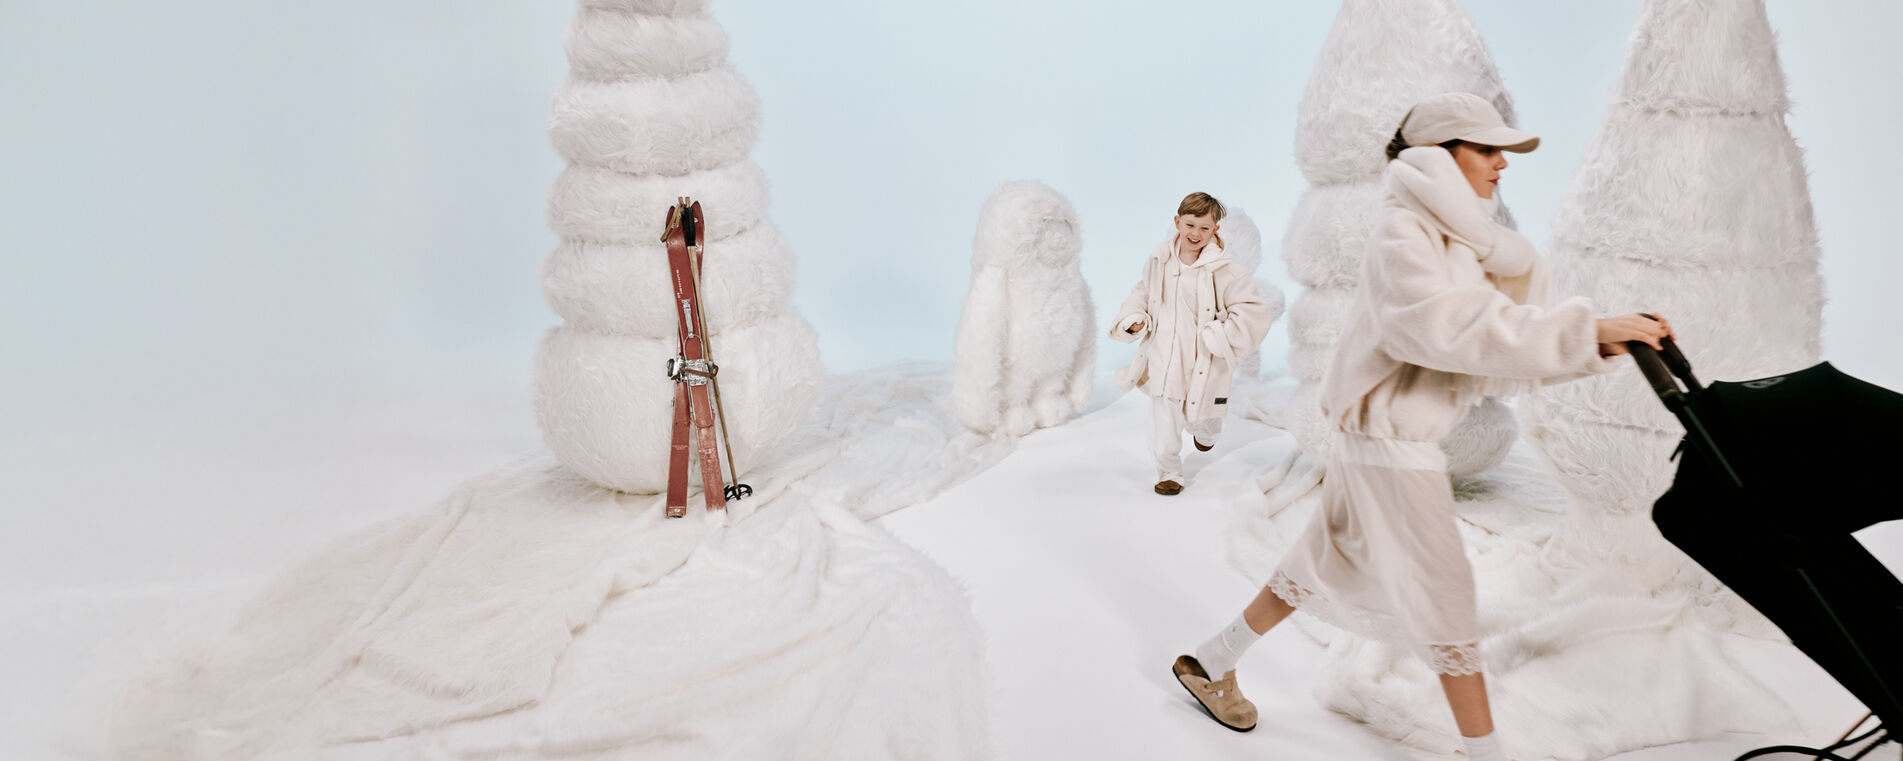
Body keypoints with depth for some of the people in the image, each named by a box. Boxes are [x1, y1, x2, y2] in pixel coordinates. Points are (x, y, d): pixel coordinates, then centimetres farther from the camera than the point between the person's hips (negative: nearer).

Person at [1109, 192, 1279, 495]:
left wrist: (1218, 337, -17)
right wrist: (1134, 320, 0)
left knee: (1202, 422, 20)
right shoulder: (1158, 262, 0)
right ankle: (1169, 474, 23)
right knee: (1163, 429, -2)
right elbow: (1141, 294, 19)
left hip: (1203, 366, -2)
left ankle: (1203, 431, 57)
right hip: (1163, 362, 2)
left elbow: (1255, 312, -12)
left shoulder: (1222, 271, -13)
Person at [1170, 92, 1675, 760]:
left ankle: (1209, 665, 32)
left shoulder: (1459, 243, 13)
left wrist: (1602, 346, -6)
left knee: (1323, 567, 19)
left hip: (1396, 438, 10)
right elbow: (1462, 330, -34)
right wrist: (1587, 329, -33)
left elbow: (1509, 355, 9)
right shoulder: (1405, 242, -17)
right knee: (1444, 599, 1)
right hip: (1389, 447, -10)